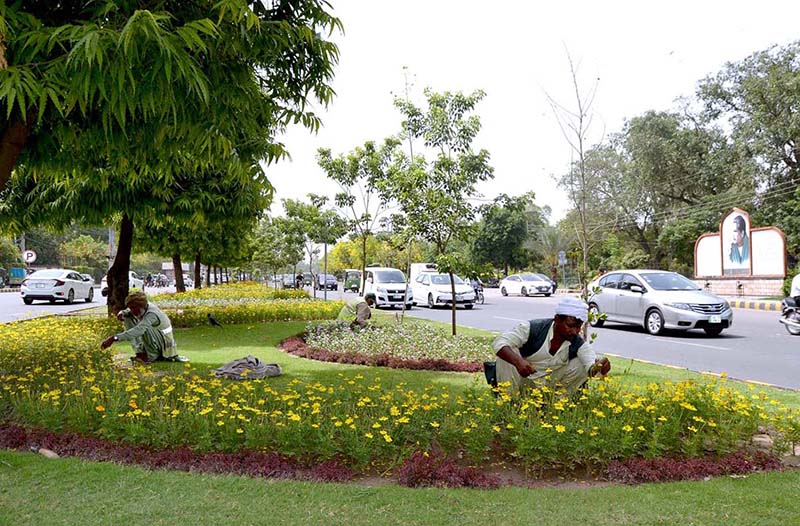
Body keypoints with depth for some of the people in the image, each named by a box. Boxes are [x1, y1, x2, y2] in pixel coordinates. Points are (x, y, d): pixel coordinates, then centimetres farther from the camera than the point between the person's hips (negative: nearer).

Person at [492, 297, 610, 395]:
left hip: (548, 386, 3)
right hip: (522, 378, -3)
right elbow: (499, 343, -30)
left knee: (581, 364, -16)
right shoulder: (533, 328, -21)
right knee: (509, 352, -31)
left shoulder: (578, 345, -10)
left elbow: (591, 366, -27)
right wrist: (518, 361, -48)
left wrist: (600, 365, -53)